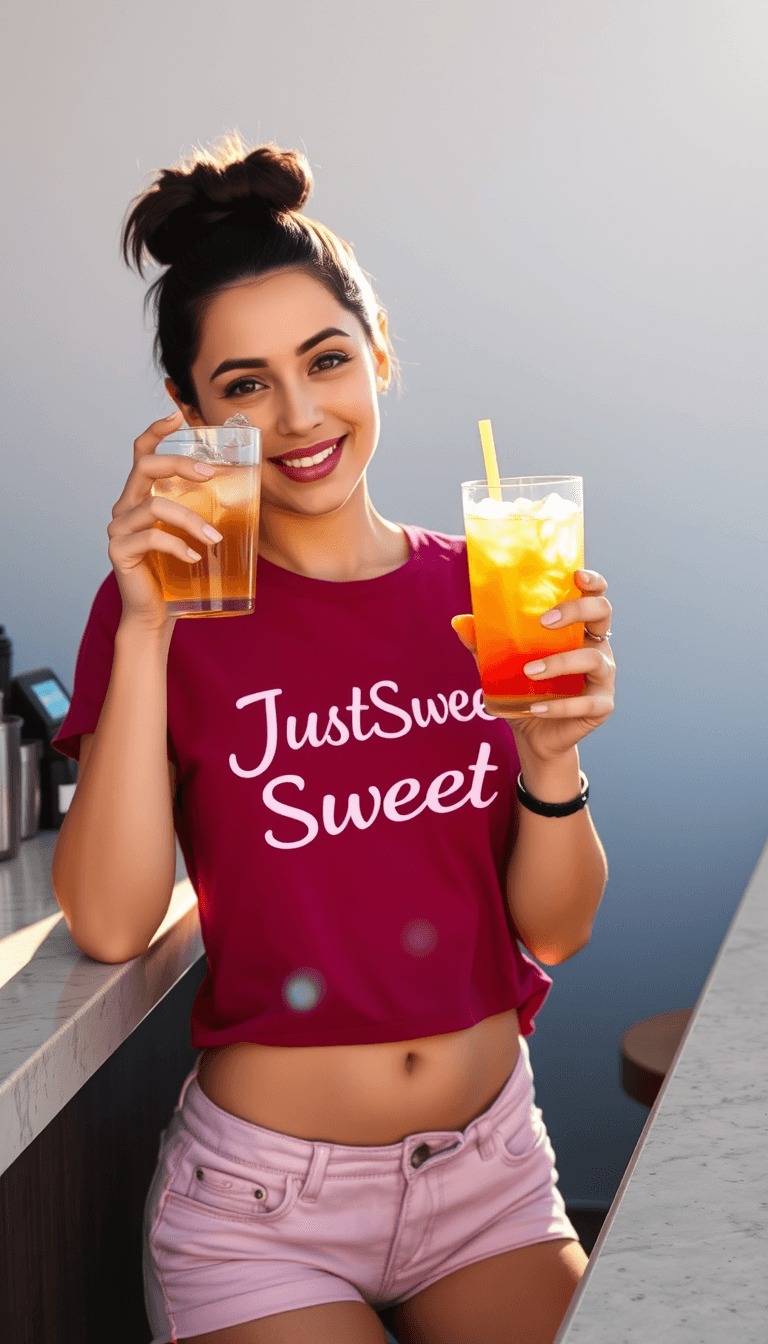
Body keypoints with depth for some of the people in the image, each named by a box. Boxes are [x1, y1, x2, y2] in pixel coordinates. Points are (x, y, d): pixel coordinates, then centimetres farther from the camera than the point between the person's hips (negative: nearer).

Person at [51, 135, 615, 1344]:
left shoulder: (477, 595, -1)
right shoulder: (170, 605, -7)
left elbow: (554, 931, -1)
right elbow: (109, 925, -18)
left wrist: (551, 760, -20)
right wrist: (144, 632, -23)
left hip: (491, 1168, 3)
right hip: (263, 1199, -2)